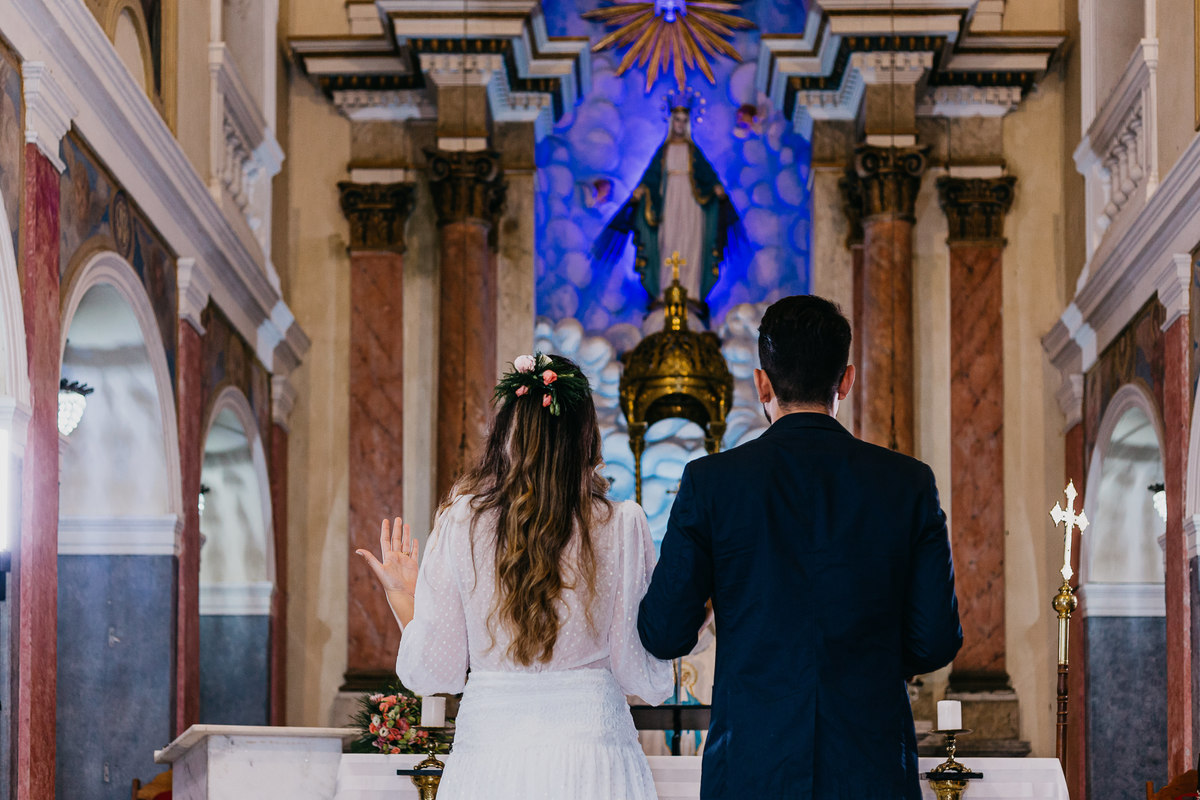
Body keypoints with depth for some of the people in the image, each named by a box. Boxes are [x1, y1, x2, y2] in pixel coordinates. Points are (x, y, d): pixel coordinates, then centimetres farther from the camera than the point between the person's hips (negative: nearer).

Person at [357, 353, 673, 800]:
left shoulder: (459, 523, -4)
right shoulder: (622, 528, -6)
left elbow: (431, 675, -1)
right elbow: (646, 681, -3)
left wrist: (403, 599, 16)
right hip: (592, 762, -1)